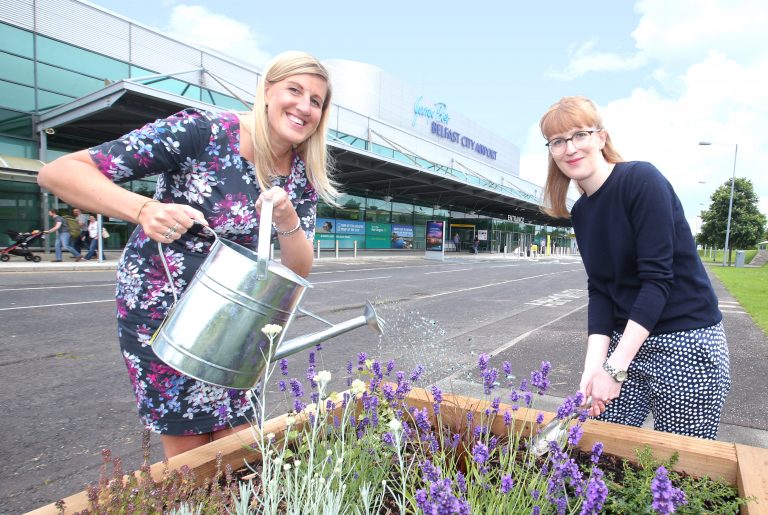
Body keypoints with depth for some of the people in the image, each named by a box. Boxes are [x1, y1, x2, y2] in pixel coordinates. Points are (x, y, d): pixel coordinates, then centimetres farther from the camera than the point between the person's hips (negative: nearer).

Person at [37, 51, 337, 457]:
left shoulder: (303, 176, -4)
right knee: (189, 452, 8)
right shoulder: (201, 131, -20)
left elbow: (299, 271, -5)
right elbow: (59, 172, -21)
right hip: (160, 309, -4)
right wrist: (144, 209, -39)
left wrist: (286, 219, -25)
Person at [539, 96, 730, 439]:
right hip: (625, 340, 6)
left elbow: (657, 277, -21)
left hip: (685, 344, -6)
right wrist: (594, 366, -12)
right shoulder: (581, 212, 5)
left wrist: (615, 368, -23)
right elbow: (599, 291, 1)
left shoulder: (641, 179, -15)